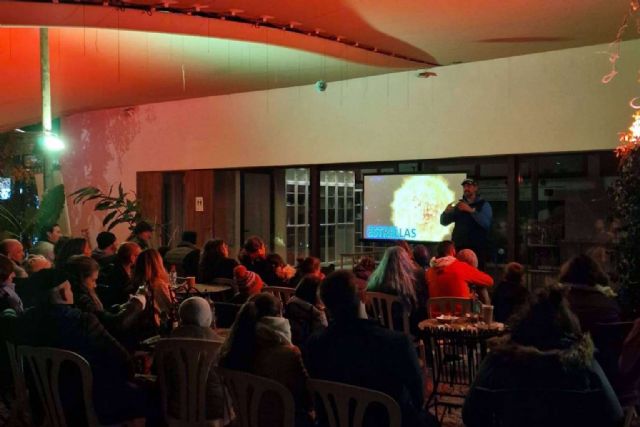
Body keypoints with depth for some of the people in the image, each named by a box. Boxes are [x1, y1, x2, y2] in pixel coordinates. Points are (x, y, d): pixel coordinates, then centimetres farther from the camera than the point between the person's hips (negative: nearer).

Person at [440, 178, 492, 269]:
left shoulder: (484, 205, 4)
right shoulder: (459, 204, 16)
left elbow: (486, 223, -14)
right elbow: (443, 222, 11)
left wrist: (471, 210, -23)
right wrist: (447, 212, -11)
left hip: (477, 249, -4)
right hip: (459, 247, 4)